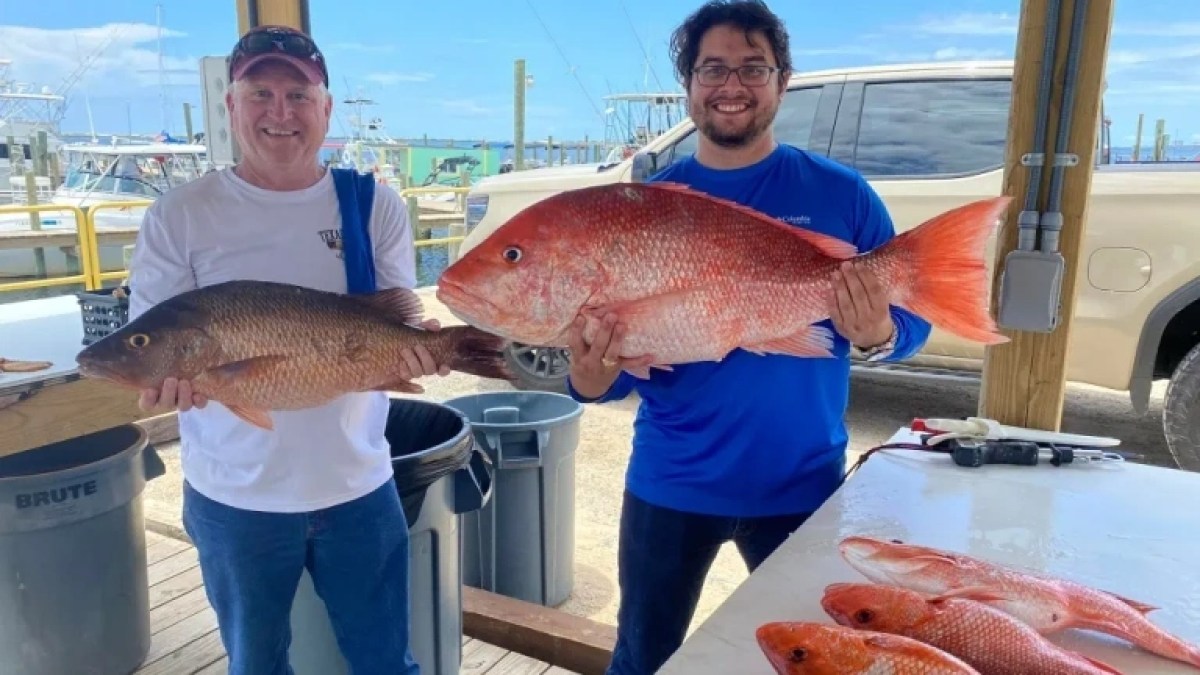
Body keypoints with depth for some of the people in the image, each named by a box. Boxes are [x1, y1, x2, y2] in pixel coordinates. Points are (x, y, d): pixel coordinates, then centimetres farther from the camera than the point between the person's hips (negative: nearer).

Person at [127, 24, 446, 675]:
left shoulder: (375, 206, -1)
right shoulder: (179, 216, -5)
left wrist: (417, 347, -25)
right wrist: (170, 375, -28)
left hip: (358, 485, 1)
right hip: (233, 497, 0)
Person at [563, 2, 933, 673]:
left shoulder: (840, 192, -5)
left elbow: (914, 317, -2)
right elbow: (619, 347, -2)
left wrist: (878, 336, -24)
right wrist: (592, 379, -23)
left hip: (803, 482, 0)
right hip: (672, 481, 1)